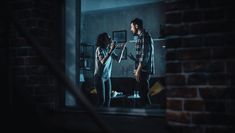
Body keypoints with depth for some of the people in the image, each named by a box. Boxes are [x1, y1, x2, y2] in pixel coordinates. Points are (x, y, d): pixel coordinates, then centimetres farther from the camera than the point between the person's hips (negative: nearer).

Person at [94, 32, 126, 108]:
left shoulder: (110, 49, 6)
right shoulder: (100, 49, -13)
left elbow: (118, 60, 7)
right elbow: (103, 62, -28)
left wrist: (122, 49, 0)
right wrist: (111, 50, -30)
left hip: (107, 77, 6)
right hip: (99, 77, -6)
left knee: (108, 98, 4)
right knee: (101, 99, -8)